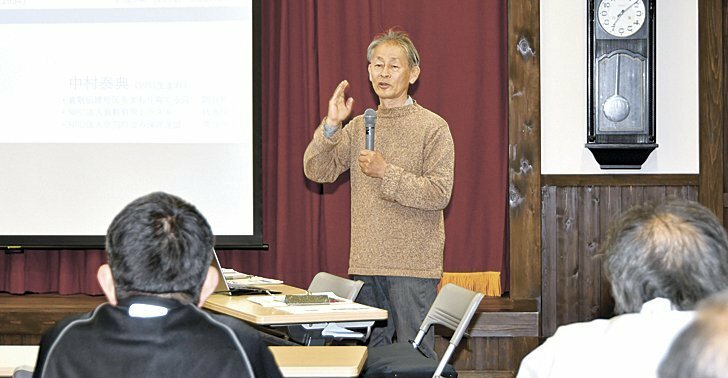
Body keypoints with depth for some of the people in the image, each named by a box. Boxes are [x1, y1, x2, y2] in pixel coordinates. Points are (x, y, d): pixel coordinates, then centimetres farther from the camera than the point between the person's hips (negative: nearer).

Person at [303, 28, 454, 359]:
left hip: (413, 265, -5)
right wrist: (330, 127, -9)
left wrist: (386, 173, -17)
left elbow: (439, 194, -11)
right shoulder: (358, 127, 12)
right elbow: (317, 171, 4)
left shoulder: (433, 127, -3)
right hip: (366, 264, 5)